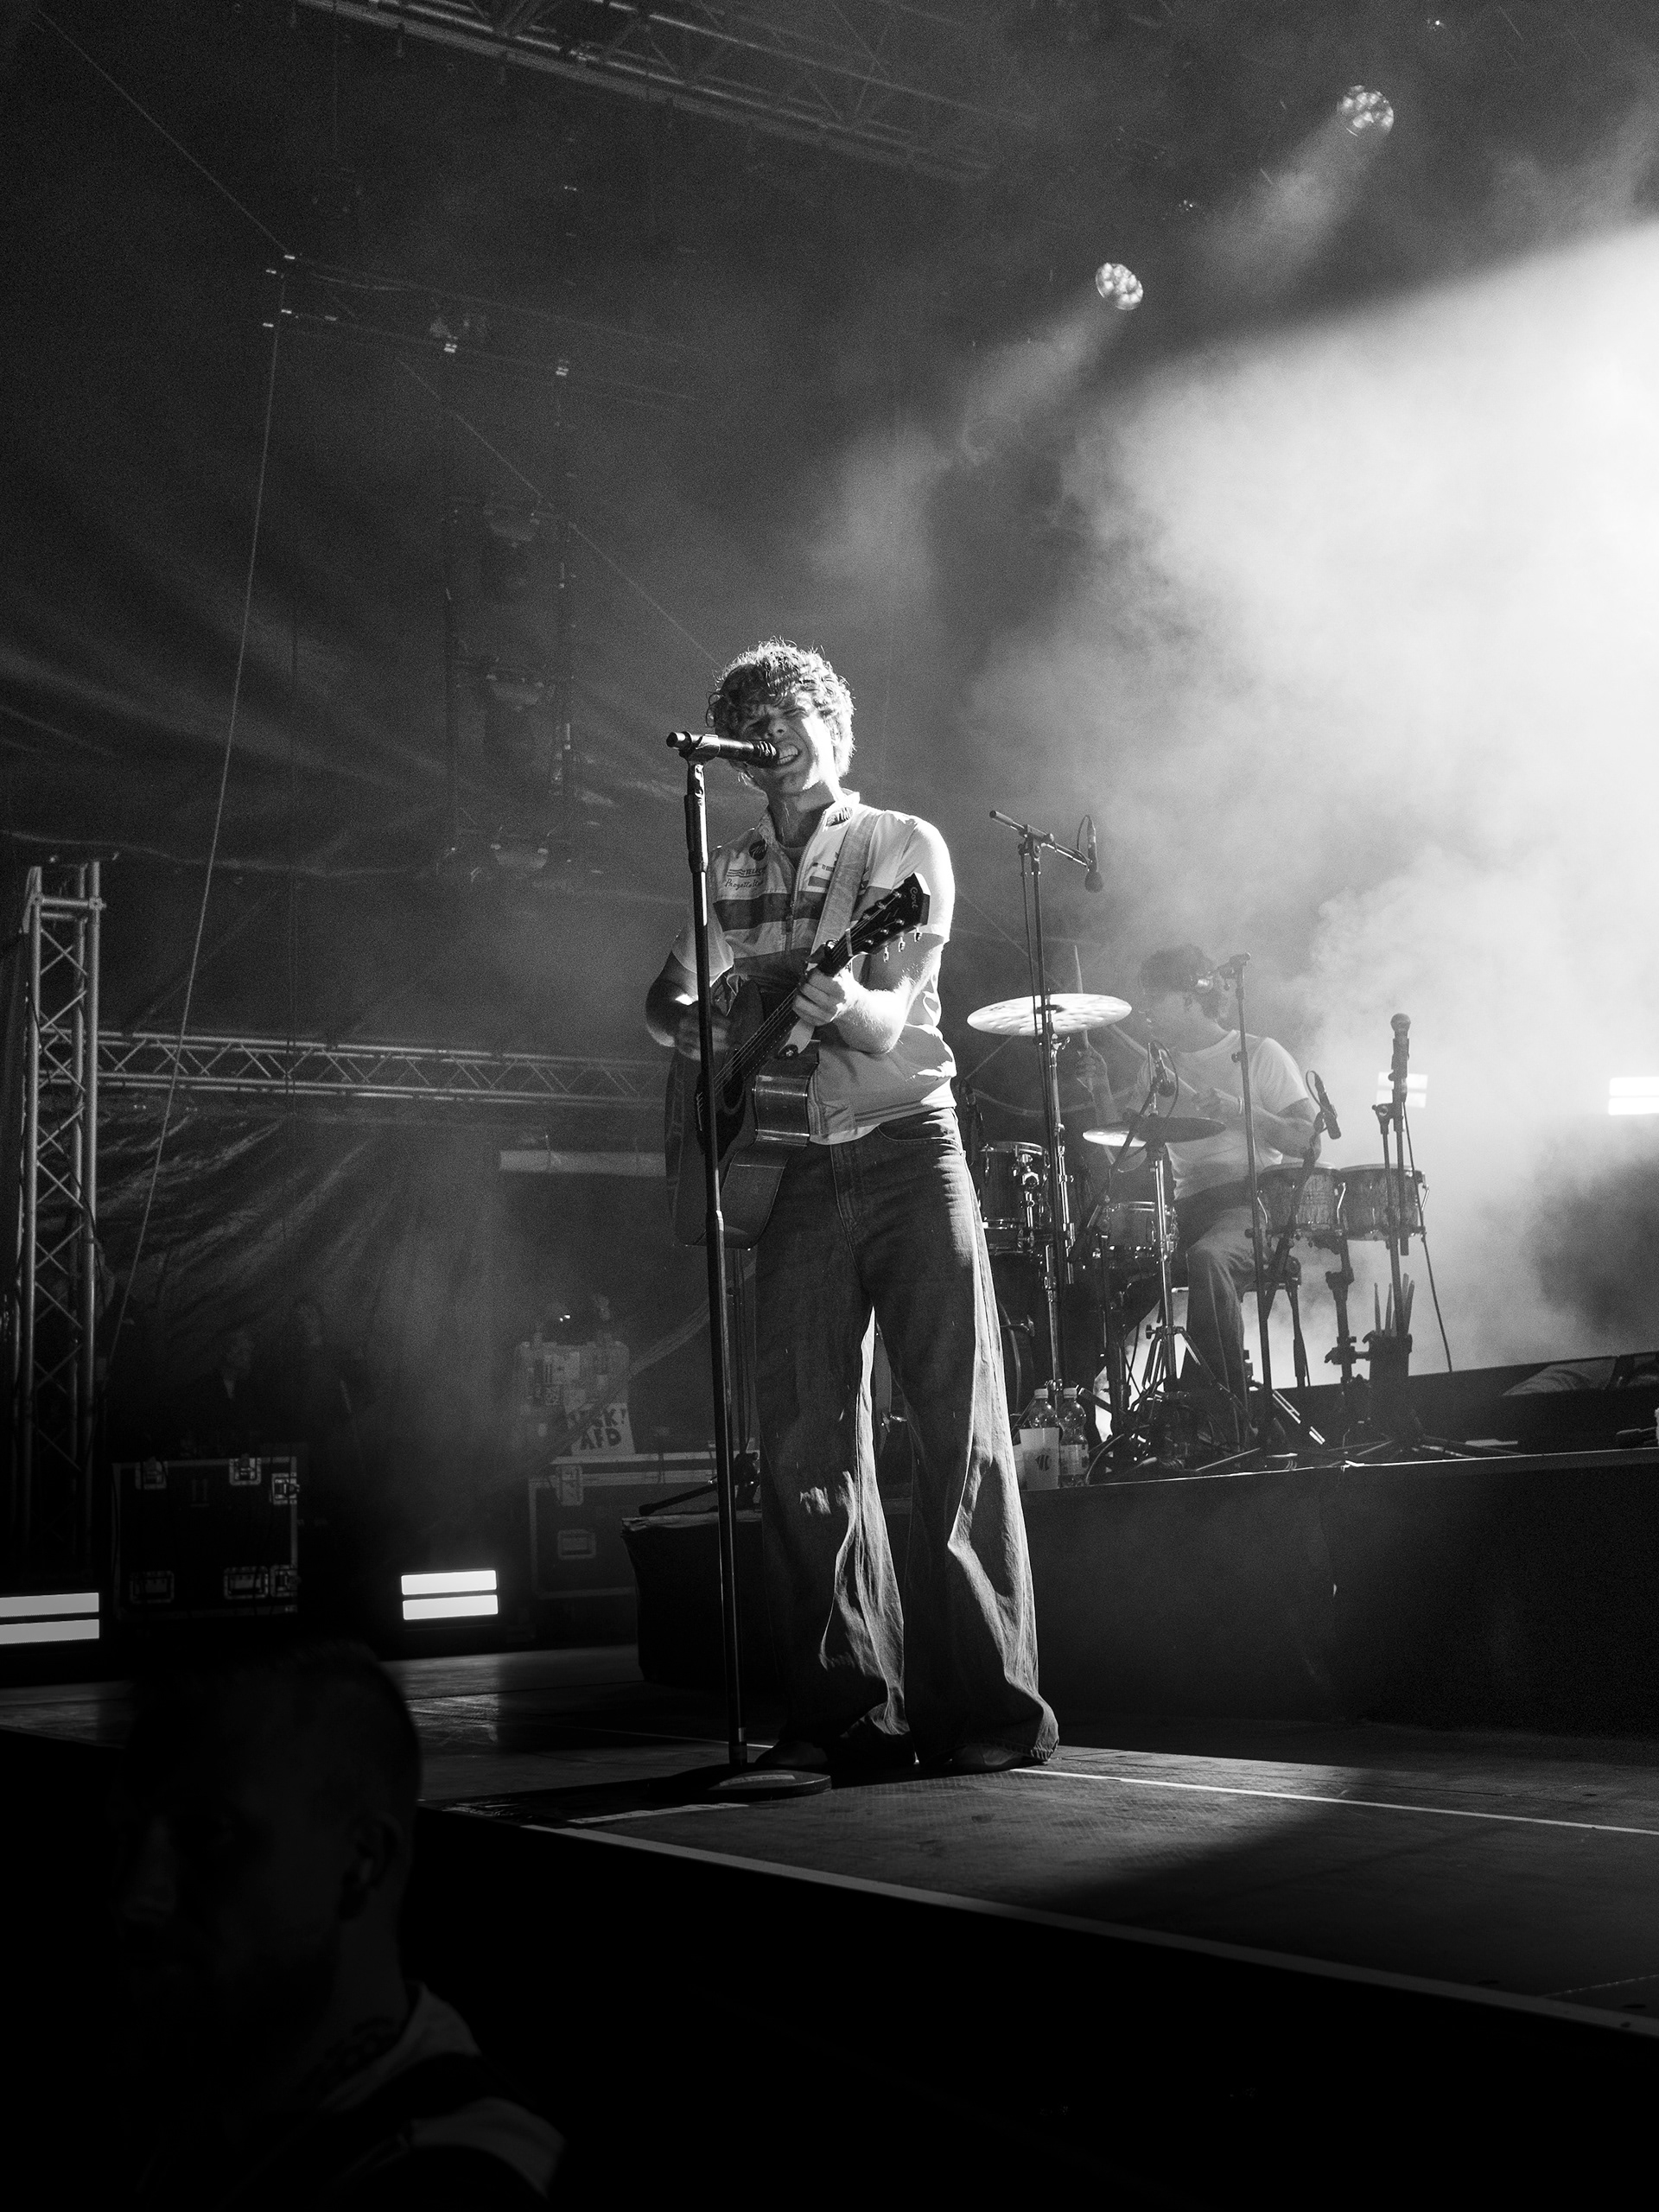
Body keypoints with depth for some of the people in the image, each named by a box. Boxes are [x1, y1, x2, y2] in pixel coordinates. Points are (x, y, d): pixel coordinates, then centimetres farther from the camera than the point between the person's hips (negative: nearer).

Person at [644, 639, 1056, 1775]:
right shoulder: (732, 870, 16)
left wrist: (834, 999, -31)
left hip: (906, 1142, -4)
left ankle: (987, 1702, -4)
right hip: (797, 1167, 4)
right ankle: (852, 1705, 6)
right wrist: (696, 1024, -8)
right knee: (806, 1445, -1)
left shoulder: (905, 846, 2)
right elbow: (671, 996, 15)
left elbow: (888, 1021, -9)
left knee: (963, 1427, -8)